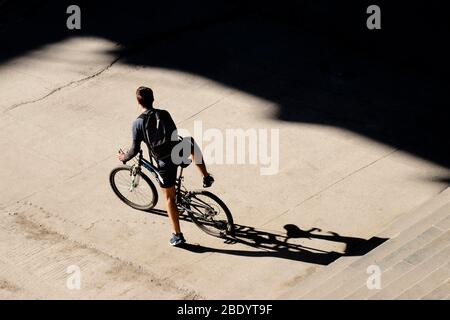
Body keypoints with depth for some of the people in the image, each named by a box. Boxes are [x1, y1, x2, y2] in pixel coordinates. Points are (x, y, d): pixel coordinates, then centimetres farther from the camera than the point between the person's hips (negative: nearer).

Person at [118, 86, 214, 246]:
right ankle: (206, 177, 36)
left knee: (169, 198, 13)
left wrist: (124, 157, 16)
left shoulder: (138, 123, -8)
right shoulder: (164, 114, 3)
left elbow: (135, 150, -5)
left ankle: (177, 235, 16)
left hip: (164, 163, -2)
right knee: (191, 141, 37)